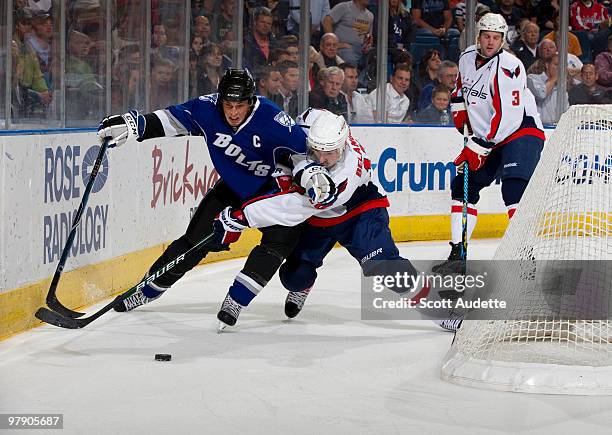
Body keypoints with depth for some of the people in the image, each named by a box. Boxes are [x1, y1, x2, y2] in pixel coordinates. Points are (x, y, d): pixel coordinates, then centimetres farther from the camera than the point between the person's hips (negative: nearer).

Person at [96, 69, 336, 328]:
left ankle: (235, 300, -19)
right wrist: (134, 125, -19)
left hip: (275, 187, -3)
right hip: (233, 186, 3)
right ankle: (149, 289, 17)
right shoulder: (208, 108, -21)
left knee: (279, 240, -25)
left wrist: (315, 175, -43)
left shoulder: (272, 120, -31)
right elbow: (172, 119, -11)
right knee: (198, 237, 1)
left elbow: (302, 148, -25)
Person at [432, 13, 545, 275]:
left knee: (514, 189, -26)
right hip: (485, 137, 9)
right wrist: (460, 112, 11)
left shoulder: (508, 67, -20)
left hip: (521, 132, -8)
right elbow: (461, 89, 28)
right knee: (463, 186, 6)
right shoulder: (467, 58, 4)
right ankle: (457, 253, 12)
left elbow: (507, 116, -25)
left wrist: (479, 147, -24)